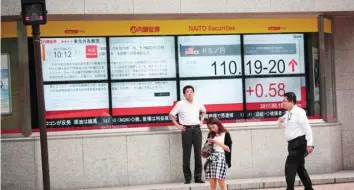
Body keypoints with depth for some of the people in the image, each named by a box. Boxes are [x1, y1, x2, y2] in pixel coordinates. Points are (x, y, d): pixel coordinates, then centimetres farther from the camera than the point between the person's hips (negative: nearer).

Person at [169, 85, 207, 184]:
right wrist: (178, 126, -1)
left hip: (197, 129, 3)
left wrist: (201, 120, 15)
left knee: (198, 153, 3)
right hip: (186, 130, -3)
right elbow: (171, 114, 4)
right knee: (186, 154, -1)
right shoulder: (180, 104, -3)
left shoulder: (197, 104, 8)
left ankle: (198, 177, 9)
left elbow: (204, 111, 29)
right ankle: (187, 177, 5)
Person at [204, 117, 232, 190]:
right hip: (211, 158, 4)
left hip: (221, 157, -4)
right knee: (212, 184, -1)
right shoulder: (211, 134, 16)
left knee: (221, 182, -11)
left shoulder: (225, 134, 2)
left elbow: (228, 149, -2)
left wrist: (217, 142, -8)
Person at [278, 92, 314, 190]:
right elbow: (281, 126, 24)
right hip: (293, 143, 9)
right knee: (299, 167, 16)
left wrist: (309, 144, -21)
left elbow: (307, 128, -18)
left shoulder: (299, 112, -15)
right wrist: (280, 121, -1)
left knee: (290, 167, -11)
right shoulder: (288, 113, 11)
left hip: (299, 142, -9)